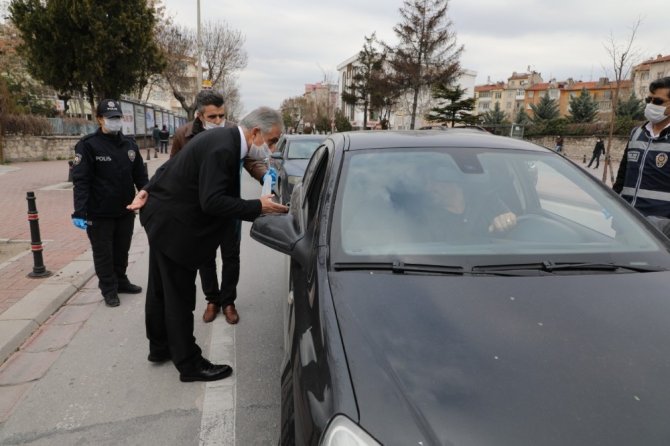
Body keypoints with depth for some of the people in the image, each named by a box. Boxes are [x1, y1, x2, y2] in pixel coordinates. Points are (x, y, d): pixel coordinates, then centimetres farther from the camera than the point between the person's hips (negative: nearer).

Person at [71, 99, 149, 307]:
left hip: (126, 211, 5)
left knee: (122, 250, 18)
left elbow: (140, 176, 10)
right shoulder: (88, 145, -10)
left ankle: (121, 281, 35)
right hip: (100, 213, -5)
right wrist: (80, 212, -23)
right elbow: (80, 181, -16)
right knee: (103, 253, 7)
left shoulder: (129, 144, 6)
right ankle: (109, 289, 21)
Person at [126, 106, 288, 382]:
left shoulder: (223, 139, 6)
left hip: (163, 217, 10)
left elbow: (174, 166, 12)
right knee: (179, 297, 1)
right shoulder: (224, 148, -25)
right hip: (172, 224, -10)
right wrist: (258, 207, -25)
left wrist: (149, 191, 14)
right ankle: (190, 364, 15)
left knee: (161, 289, 20)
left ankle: (160, 347, 37)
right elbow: (212, 202, -30)